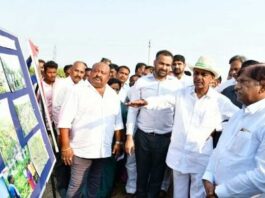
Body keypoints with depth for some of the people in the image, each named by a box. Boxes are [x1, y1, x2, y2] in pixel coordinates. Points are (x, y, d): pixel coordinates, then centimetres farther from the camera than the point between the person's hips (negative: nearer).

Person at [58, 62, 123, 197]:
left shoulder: (113, 95, 8)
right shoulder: (78, 91, -7)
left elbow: (117, 122, 13)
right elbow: (65, 120, -12)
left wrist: (118, 142, 9)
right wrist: (66, 146, -15)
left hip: (103, 149, 5)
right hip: (82, 149, -4)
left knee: (95, 182, 18)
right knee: (77, 185, 1)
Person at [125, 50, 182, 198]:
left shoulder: (176, 84, -3)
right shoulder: (142, 82, -3)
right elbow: (132, 110, -1)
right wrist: (129, 136, -3)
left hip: (165, 137, 0)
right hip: (143, 135, 0)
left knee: (158, 175, 14)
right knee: (142, 173, 15)